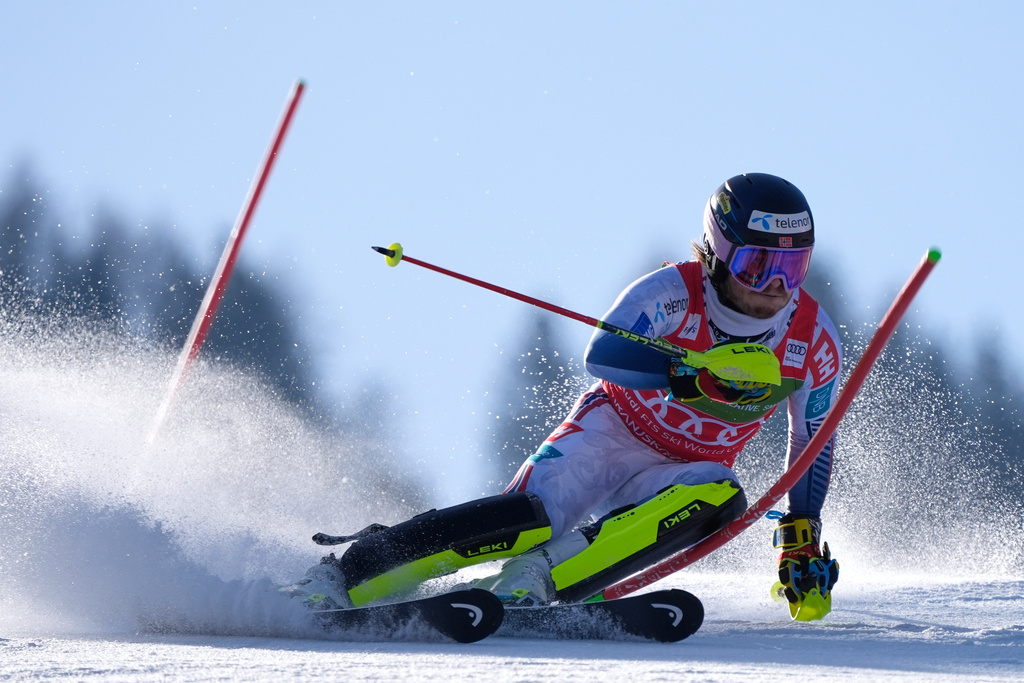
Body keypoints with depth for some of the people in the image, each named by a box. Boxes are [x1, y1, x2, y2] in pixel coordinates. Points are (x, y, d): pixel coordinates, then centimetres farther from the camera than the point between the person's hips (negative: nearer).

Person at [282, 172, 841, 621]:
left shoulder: (814, 341, -8)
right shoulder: (672, 291, -19)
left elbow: (815, 444, 7)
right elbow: (603, 356, -35)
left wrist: (802, 539, -1)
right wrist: (697, 376, -49)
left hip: (682, 473, 3)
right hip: (608, 436, -3)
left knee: (718, 499, -33)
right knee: (534, 517, -31)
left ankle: (535, 579, -37)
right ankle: (341, 577, -23)